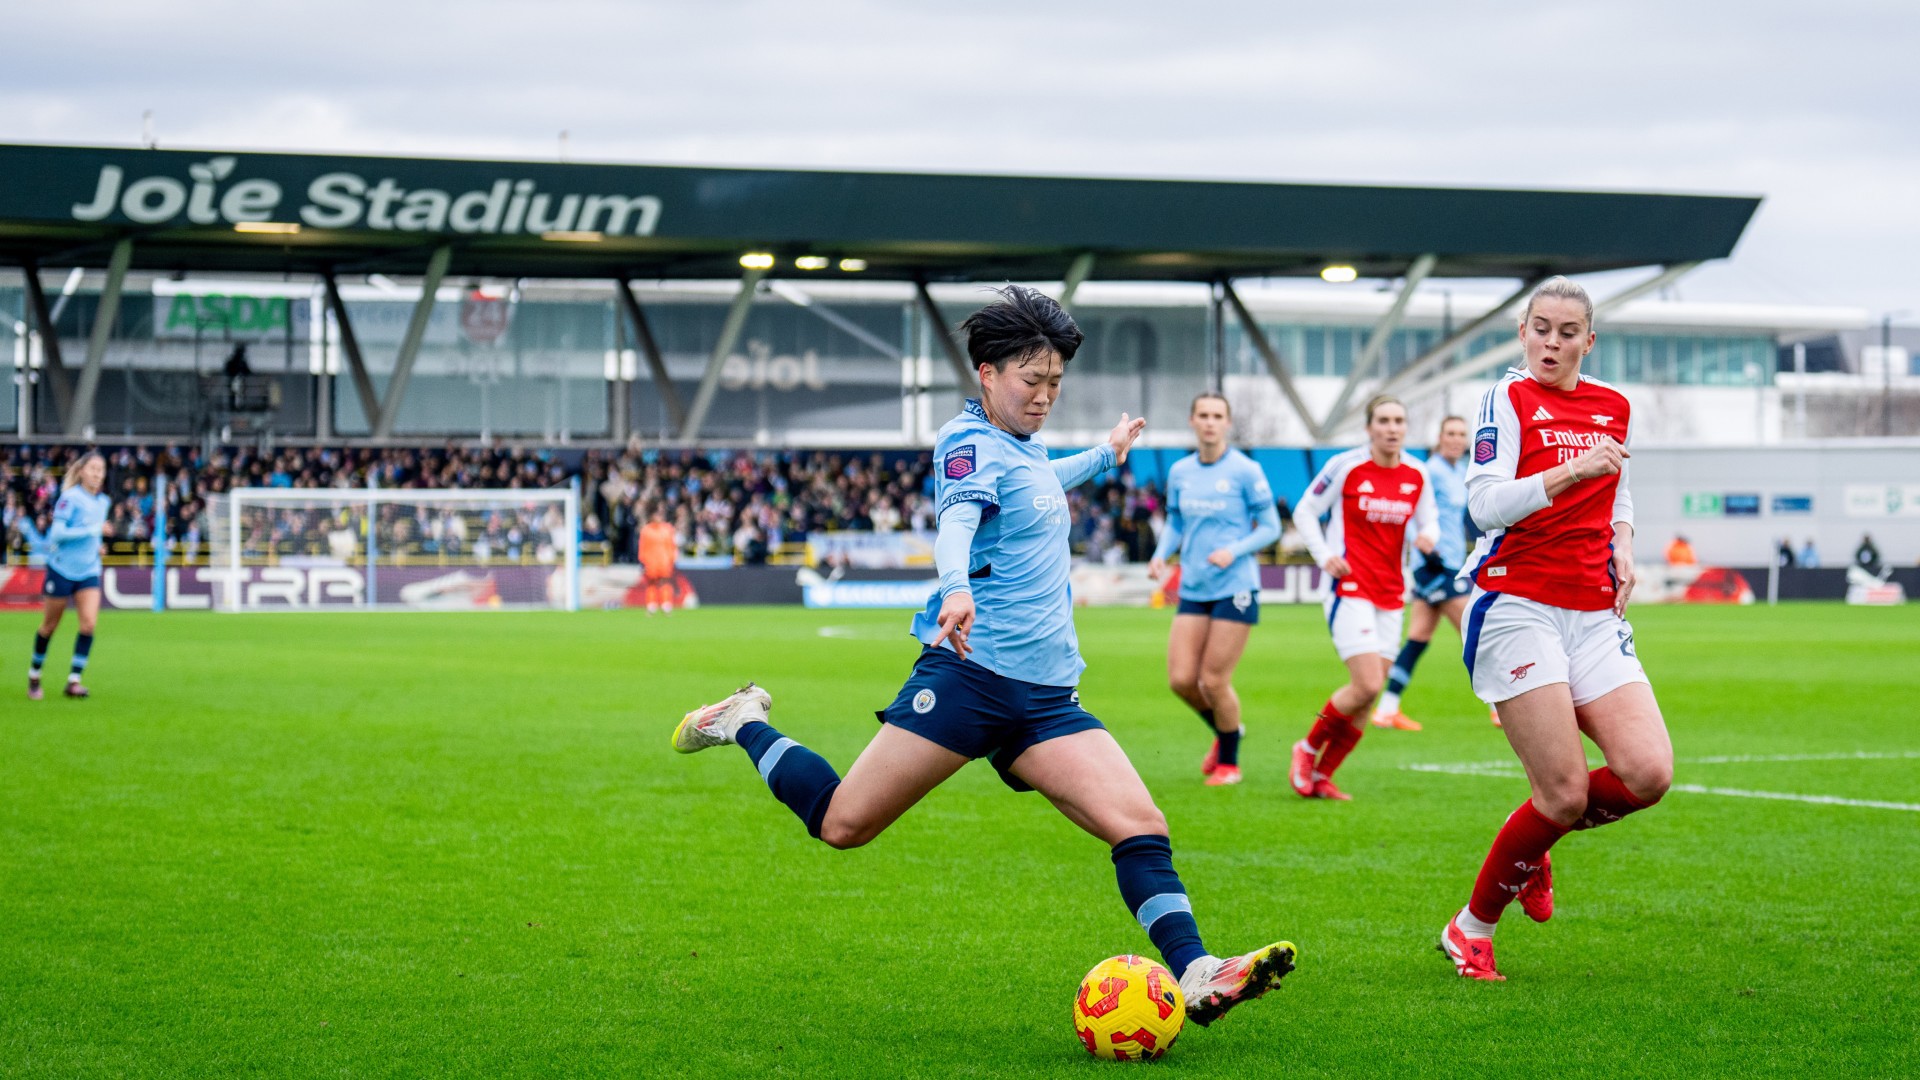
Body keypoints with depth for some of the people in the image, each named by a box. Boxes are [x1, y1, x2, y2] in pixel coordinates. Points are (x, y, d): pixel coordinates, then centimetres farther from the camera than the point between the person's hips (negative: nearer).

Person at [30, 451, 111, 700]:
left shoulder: (103, 502, 8)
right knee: (50, 626, 6)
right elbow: (58, 532, -21)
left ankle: (73, 680, -8)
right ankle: (34, 675, 25)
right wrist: (93, 531, -24)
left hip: (89, 571, 5)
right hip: (62, 569, -5)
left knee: (89, 623, -12)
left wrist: (97, 545, 5)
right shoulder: (71, 498, -14)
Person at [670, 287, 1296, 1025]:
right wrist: (957, 591, -49)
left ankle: (1195, 977, -13)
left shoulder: (1026, 445, 19)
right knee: (842, 823, -5)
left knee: (1142, 827, -10)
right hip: (969, 675, -7)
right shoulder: (969, 440, -7)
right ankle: (745, 724, 20)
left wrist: (1105, 455, 57)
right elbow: (956, 521, -30)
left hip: (1047, 692, 7)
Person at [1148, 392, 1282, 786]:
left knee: (1214, 680, -6)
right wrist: (1161, 554, -1)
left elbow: (1270, 527, -3)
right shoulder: (1180, 472, 8)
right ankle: (1224, 732, 28)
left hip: (1235, 587, -5)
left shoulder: (1245, 471, -7)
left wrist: (1233, 552, -18)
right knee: (1181, 679, -2)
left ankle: (1229, 762, 16)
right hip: (1193, 588, 5)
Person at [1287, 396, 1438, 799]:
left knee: (1366, 699, 3)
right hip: (1350, 588, -5)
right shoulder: (1346, 467, -6)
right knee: (1367, 685, -17)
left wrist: (1428, 536, -8)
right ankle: (1308, 749, 5)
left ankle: (1321, 776, 15)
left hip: (1391, 595, 5)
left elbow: (1429, 520, 16)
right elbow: (1304, 511, 2)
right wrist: (1324, 556, -10)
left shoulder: (1417, 475, 5)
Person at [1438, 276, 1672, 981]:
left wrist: (1622, 548, 11)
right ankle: (1471, 929, 8)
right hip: (1517, 605, -6)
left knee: (1648, 773, -12)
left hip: (1593, 615, 6)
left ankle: (1537, 841, 18)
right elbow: (1485, 503, -16)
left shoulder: (1615, 408, 14)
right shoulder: (1509, 400, -3)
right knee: (1565, 792, -13)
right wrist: (1573, 470, -26)